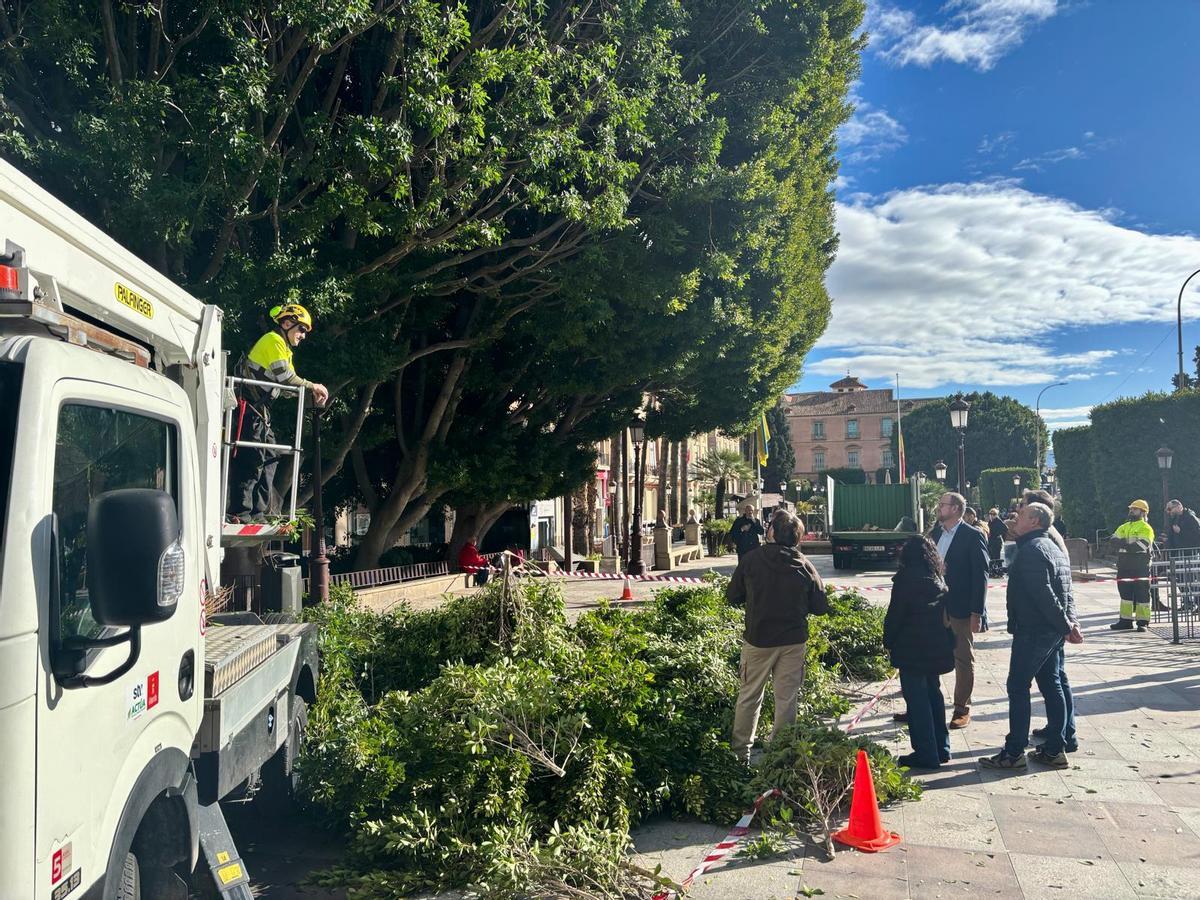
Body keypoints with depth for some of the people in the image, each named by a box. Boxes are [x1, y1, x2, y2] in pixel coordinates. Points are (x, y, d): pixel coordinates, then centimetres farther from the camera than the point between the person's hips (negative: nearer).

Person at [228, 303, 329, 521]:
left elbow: (288, 386, 17)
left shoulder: (282, 346, 24)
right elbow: (284, 376, -20)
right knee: (252, 459, -11)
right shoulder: (273, 340, -7)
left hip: (260, 410, 10)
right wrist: (312, 386, -10)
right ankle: (240, 511, -9)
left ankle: (259, 510, 15)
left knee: (270, 458, 11)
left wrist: (312, 392, 3)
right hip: (249, 408, -10)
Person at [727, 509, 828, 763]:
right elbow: (820, 607, 0)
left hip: (757, 639, -1)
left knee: (749, 696, 13)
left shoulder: (751, 559, -10)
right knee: (786, 699, 10)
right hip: (793, 641, 1)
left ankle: (740, 752, 20)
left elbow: (733, 597, -2)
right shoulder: (804, 566, -6)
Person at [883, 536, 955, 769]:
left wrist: (889, 642, 0)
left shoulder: (905, 579, -12)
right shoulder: (938, 580, 7)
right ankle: (941, 748, 23)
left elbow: (895, 614, -12)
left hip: (911, 649, -7)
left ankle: (926, 754, 1)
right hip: (937, 647, 7)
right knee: (933, 694, 17)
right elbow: (945, 613, 10)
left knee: (917, 699, -1)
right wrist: (949, 643, 16)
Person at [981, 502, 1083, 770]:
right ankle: (1055, 750, 15)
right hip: (1052, 631, 10)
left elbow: (1043, 593, -22)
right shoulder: (1054, 548, 17)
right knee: (1051, 686, 11)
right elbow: (1066, 592, 16)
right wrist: (1070, 621, 5)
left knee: (1018, 687, -4)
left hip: (1032, 630, -10)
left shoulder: (1032, 550, -16)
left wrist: (1065, 625, -15)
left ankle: (1014, 752, -1)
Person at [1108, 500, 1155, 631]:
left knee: (1141, 594, -2)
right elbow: (1112, 540, 4)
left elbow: (1141, 546, -19)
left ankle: (1143, 622, 4)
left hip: (1140, 567, -7)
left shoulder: (1146, 528, -4)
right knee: (1125, 592, 10)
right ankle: (1125, 620, 18)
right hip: (1124, 566, 7)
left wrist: (1124, 544, -13)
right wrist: (1128, 544, -13)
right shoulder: (1124, 527, 18)